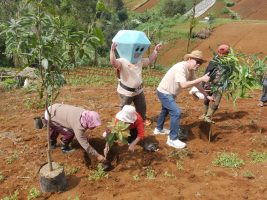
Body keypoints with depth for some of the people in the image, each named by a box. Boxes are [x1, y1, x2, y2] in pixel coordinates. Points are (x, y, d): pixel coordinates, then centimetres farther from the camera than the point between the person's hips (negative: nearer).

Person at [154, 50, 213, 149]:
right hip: (164, 92, -10)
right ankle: (172, 139, -5)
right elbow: (183, 85, -41)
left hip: (170, 93, 10)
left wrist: (207, 95, 13)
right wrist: (202, 79, -39)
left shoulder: (191, 70, -2)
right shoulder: (180, 67, -29)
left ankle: (159, 129, 50)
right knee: (176, 112, -18)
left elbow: (197, 84, 10)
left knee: (166, 110, 27)